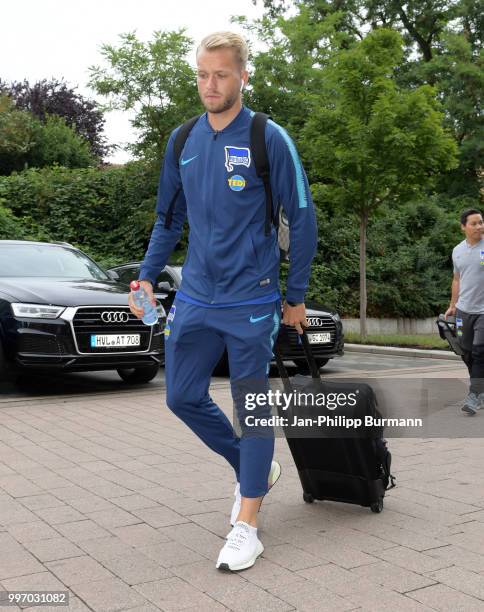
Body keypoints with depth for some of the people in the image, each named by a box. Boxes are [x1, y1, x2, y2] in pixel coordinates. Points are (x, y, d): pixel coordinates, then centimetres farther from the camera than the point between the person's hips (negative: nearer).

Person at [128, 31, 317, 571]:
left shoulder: (268, 140, -7)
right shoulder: (182, 141, 7)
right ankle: (255, 470, 32)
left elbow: (302, 220, -3)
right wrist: (146, 277, 6)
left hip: (251, 301, -5)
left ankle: (246, 524, 14)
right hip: (195, 297, 6)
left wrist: (295, 297, -2)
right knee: (183, 396, 10)